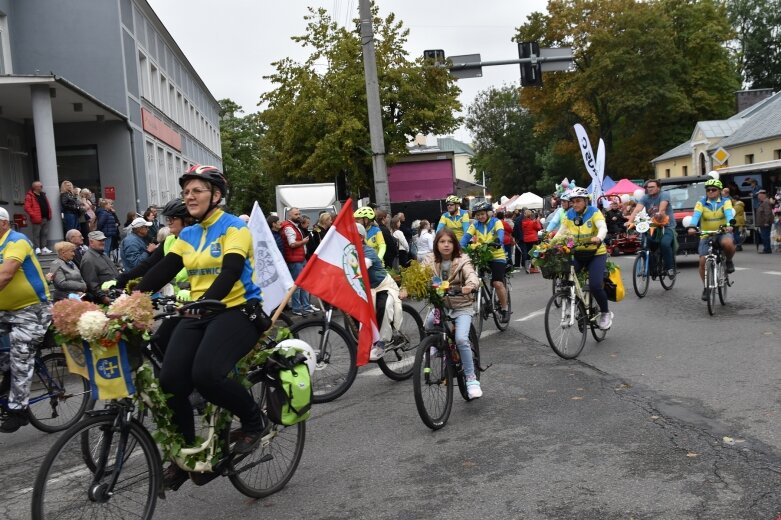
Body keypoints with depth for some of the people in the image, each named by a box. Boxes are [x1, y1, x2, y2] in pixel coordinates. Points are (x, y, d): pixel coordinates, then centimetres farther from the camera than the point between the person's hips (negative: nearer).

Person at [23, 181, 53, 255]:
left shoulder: (43, 195, 18)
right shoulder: (30, 196, -7)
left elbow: (48, 205, 23)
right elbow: (27, 207, -15)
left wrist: (49, 214, 10)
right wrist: (34, 215, -20)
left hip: (45, 218, 8)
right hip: (37, 219, -7)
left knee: (45, 234, 9)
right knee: (36, 234, -3)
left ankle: (43, 247, 15)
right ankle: (37, 248, -2)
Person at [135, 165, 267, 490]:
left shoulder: (234, 228, -6)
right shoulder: (187, 235, 14)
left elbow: (231, 271, -21)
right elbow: (162, 271, 4)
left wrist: (206, 299, -39)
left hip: (237, 311, -6)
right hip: (199, 314, 6)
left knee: (206, 374, -30)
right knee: (171, 381, -12)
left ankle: (253, 420, -2)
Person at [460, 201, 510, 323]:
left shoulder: (496, 222, -6)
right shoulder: (475, 225, 2)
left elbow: (500, 233, -25)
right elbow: (466, 236, -11)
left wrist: (498, 241, -47)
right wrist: (461, 247, -30)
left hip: (497, 256, -3)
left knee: (498, 283, -15)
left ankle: (505, 309, 3)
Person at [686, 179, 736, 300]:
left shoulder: (725, 202, -1)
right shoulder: (701, 203, 0)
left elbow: (729, 213, -20)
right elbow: (696, 215, -18)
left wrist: (729, 225, -42)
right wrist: (692, 227, -39)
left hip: (722, 233, -1)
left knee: (727, 243, -37)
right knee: (703, 261, -12)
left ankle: (729, 260, -4)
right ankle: (706, 287, 7)